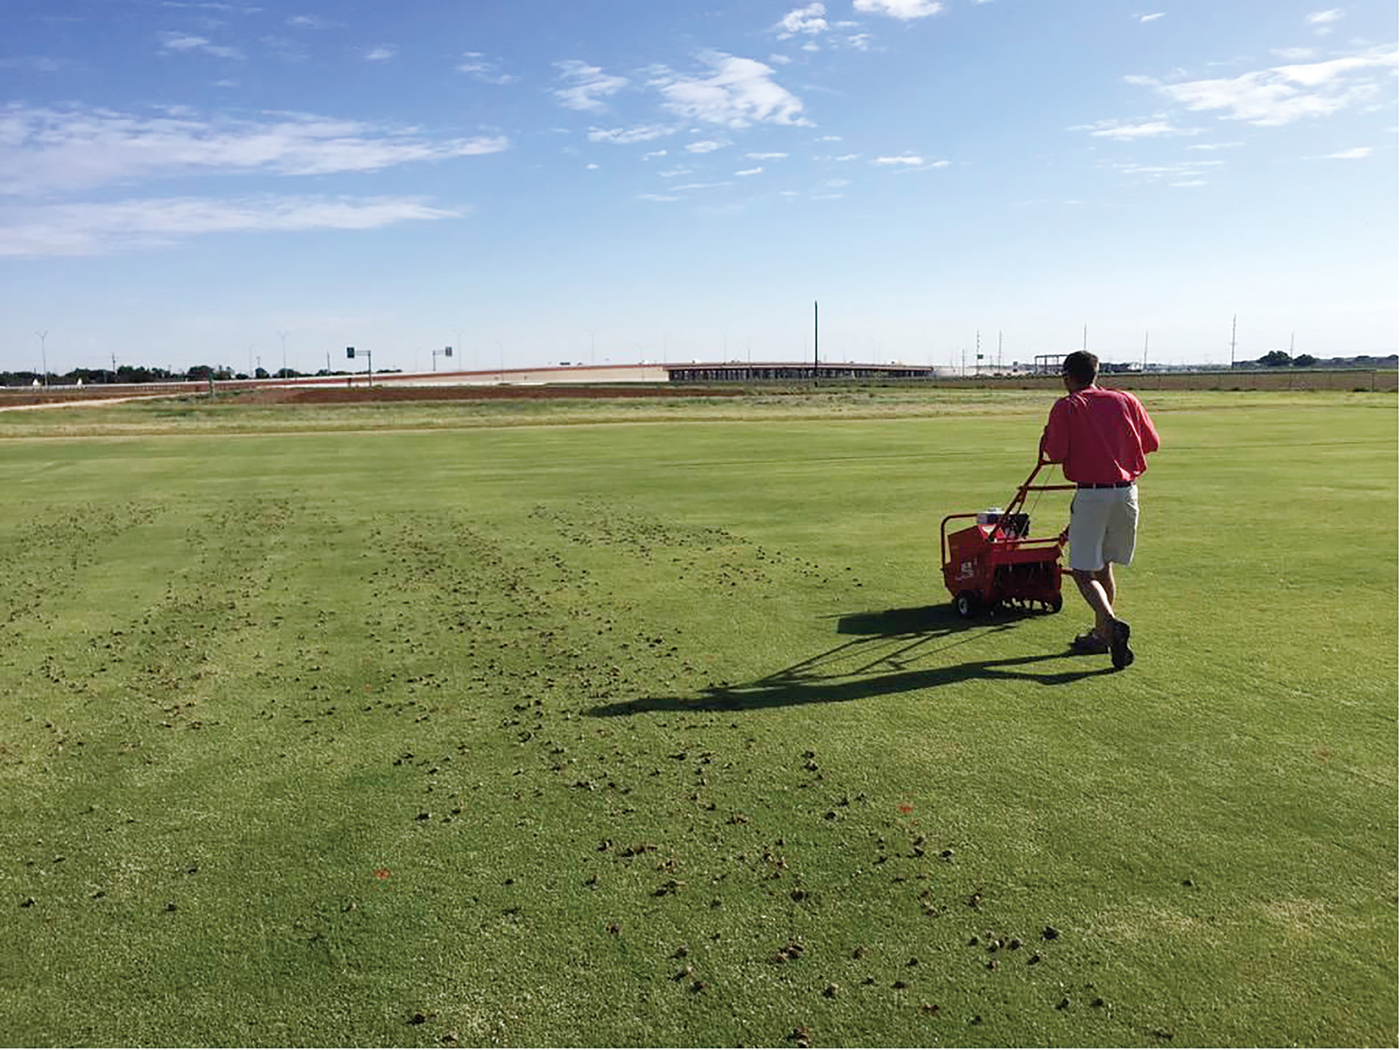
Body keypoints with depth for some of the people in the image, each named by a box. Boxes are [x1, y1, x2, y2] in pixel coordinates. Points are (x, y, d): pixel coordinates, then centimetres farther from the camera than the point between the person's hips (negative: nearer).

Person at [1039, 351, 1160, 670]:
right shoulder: (1125, 401, 9)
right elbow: (1151, 443, 12)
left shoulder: (1066, 407, -3)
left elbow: (1056, 454, -11)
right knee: (1103, 566, 19)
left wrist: (1047, 438, 10)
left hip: (1092, 495, -5)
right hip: (1127, 491, 5)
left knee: (1083, 572, -1)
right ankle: (1101, 634, 24)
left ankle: (1111, 623, -24)